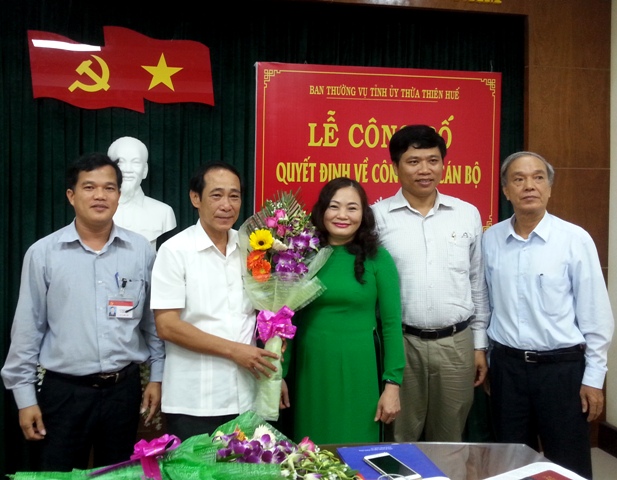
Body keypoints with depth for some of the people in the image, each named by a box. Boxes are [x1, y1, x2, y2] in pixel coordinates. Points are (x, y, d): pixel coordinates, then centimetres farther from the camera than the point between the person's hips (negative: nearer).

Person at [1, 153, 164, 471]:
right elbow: (27, 329, -1)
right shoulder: (43, 253, -5)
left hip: (124, 388, 2)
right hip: (63, 391, -1)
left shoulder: (141, 250, -1)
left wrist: (157, 376, 6)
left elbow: (154, 321, 6)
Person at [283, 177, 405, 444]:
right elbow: (290, 318, 5)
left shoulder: (377, 258, -4)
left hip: (358, 371, -2)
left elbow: (391, 324, -4)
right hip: (311, 370, 2)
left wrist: (392, 384, -8)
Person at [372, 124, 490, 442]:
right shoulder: (378, 216, -4)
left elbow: (478, 284, 10)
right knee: (399, 440, 10)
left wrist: (480, 344, 9)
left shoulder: (468, 214, 5)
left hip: (456, 344, 2)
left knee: (450, 440, 15)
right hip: (400, 343, -2)